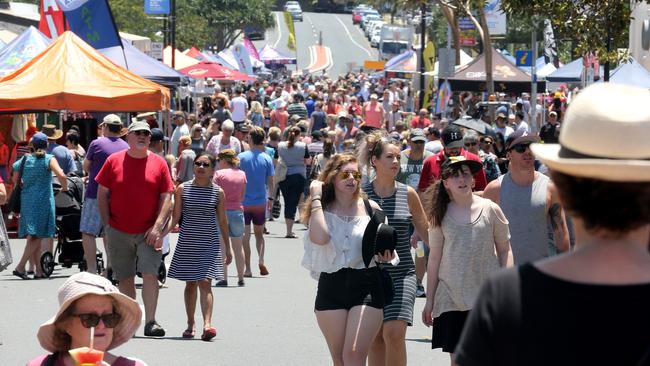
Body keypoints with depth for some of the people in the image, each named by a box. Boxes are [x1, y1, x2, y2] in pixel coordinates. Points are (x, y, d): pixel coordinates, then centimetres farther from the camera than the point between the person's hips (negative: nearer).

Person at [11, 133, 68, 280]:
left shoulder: (24, 159, 8)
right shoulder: (49, 159, -5)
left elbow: (15, 181, 13)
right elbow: (61, 175, -19)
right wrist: (65, 189, -3)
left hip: (26, 200, 5)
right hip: (43, 200, -5)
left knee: (33, 236, 11)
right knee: (36, 236, -5)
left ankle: (38, 270, 13)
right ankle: (20, 267, -18)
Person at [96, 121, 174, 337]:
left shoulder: (159, 164, 3)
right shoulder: (114, 161, 3)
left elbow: (166, 198, 1)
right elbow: (102, 194, 7)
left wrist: (157, 227, -9)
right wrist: (107, 224, 0)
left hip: (148, 232, -1)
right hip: (119, 232, 1)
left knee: (150, 274, -12)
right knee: (125, 278, 8)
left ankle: (150, 322, -9)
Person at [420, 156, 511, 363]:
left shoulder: (490, 210, 0)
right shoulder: (441, 215, 5)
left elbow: (504, 250, 5)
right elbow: (434, 258, 8)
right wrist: (429, 301, 8)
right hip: (452, 297, 1)